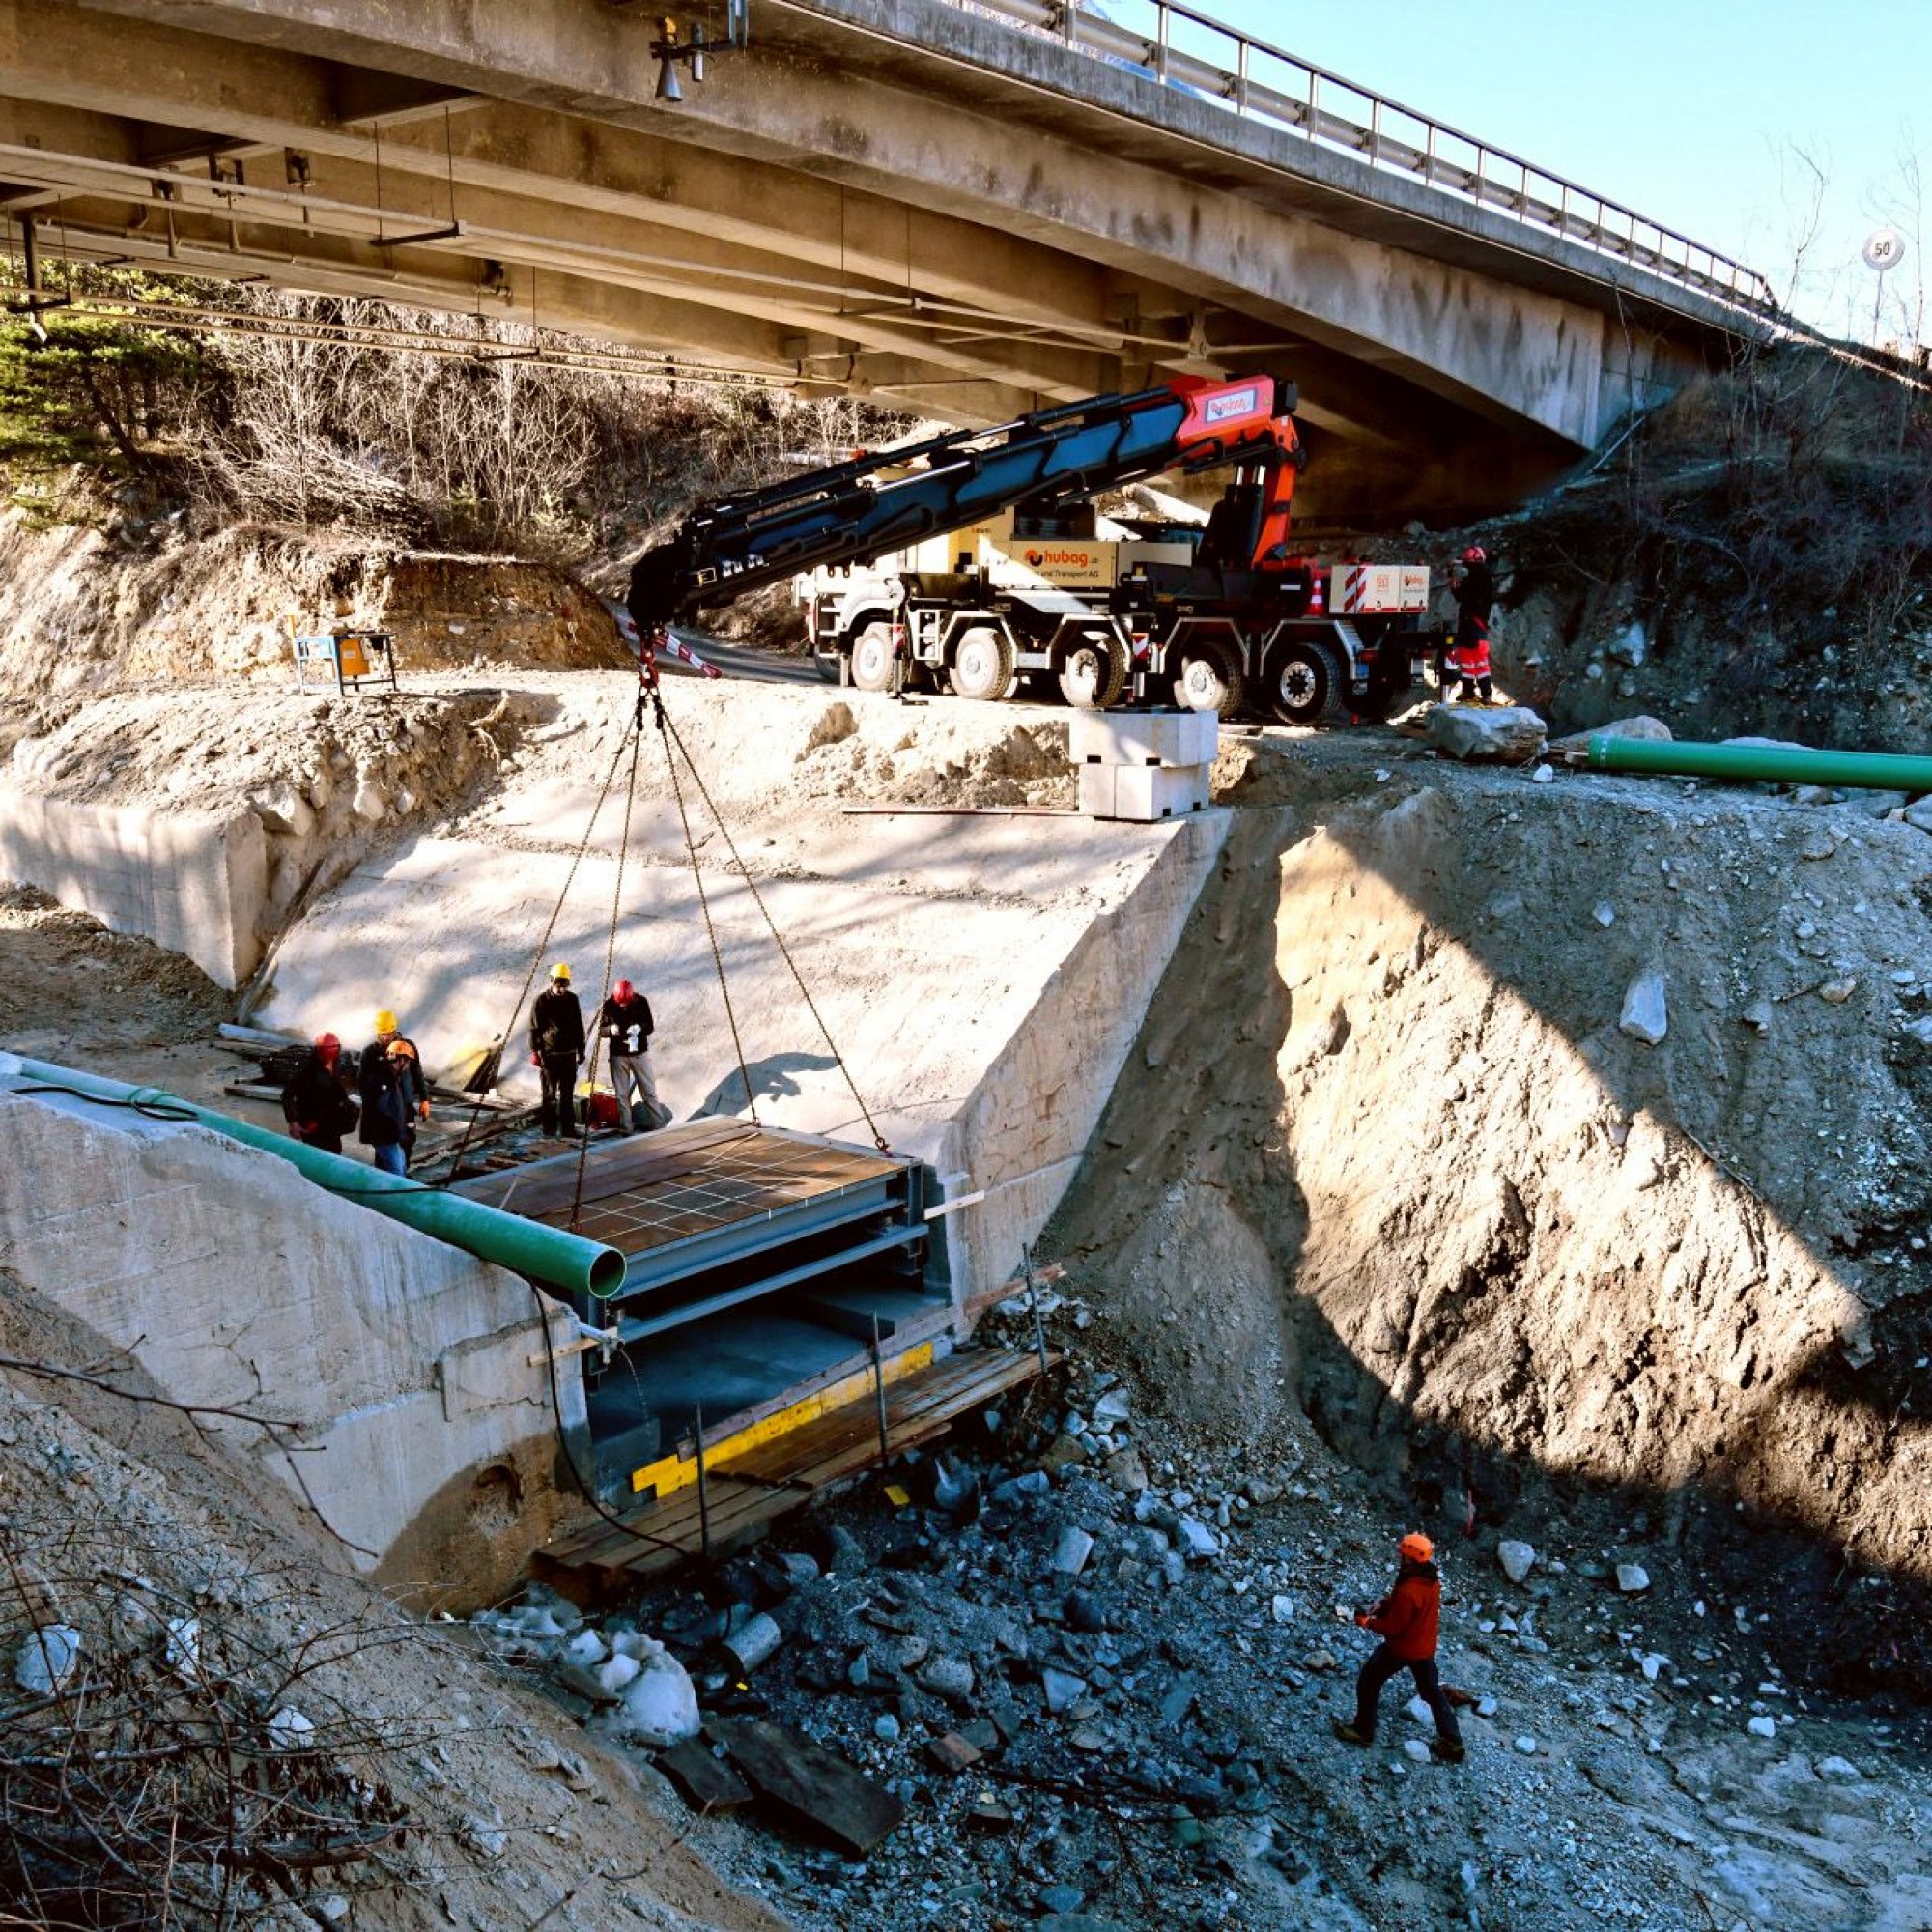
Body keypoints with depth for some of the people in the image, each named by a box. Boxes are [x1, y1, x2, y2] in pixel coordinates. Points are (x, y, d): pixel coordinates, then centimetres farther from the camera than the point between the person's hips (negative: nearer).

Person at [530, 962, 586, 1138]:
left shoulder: (572, 999, 8)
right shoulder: (541, 1000, -4)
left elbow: (579, 1026, 15)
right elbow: (534, 1028, -3)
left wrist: (581, 1050, 14)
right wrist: (535, 1052, -7)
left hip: (569, 1054, 4)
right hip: (549, 1054, -4)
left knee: (568, 1094, 8)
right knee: (550, 1094, 3)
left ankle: (568, 1127, 14)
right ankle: (549, 1129, 8)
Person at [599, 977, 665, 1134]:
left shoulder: (641, 1002, -10)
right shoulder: (609, 1005, -10)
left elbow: (649, 1026, -2)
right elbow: (601, 1031, -4)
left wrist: (639, 1028, -25)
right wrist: (610, 1029, -27)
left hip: (640, 1052, 0)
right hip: (618, 1055, 0)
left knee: (649, 1092, 3)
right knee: (622, 1095, 4)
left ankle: (658, 1126, 9)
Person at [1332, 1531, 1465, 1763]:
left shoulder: (1408, 1591, -34)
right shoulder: (1432, 1580, -8)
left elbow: (1392, 1627, -24)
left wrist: (1367, 1622, -10)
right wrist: (1384, 1605, -2)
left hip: (1401, 1648, -7)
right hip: (1425, 1647, 7)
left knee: (1368, 1683, 13)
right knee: (1432, 1692, 22)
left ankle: (1363, 1731, 26)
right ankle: (1452, 1742, 25)